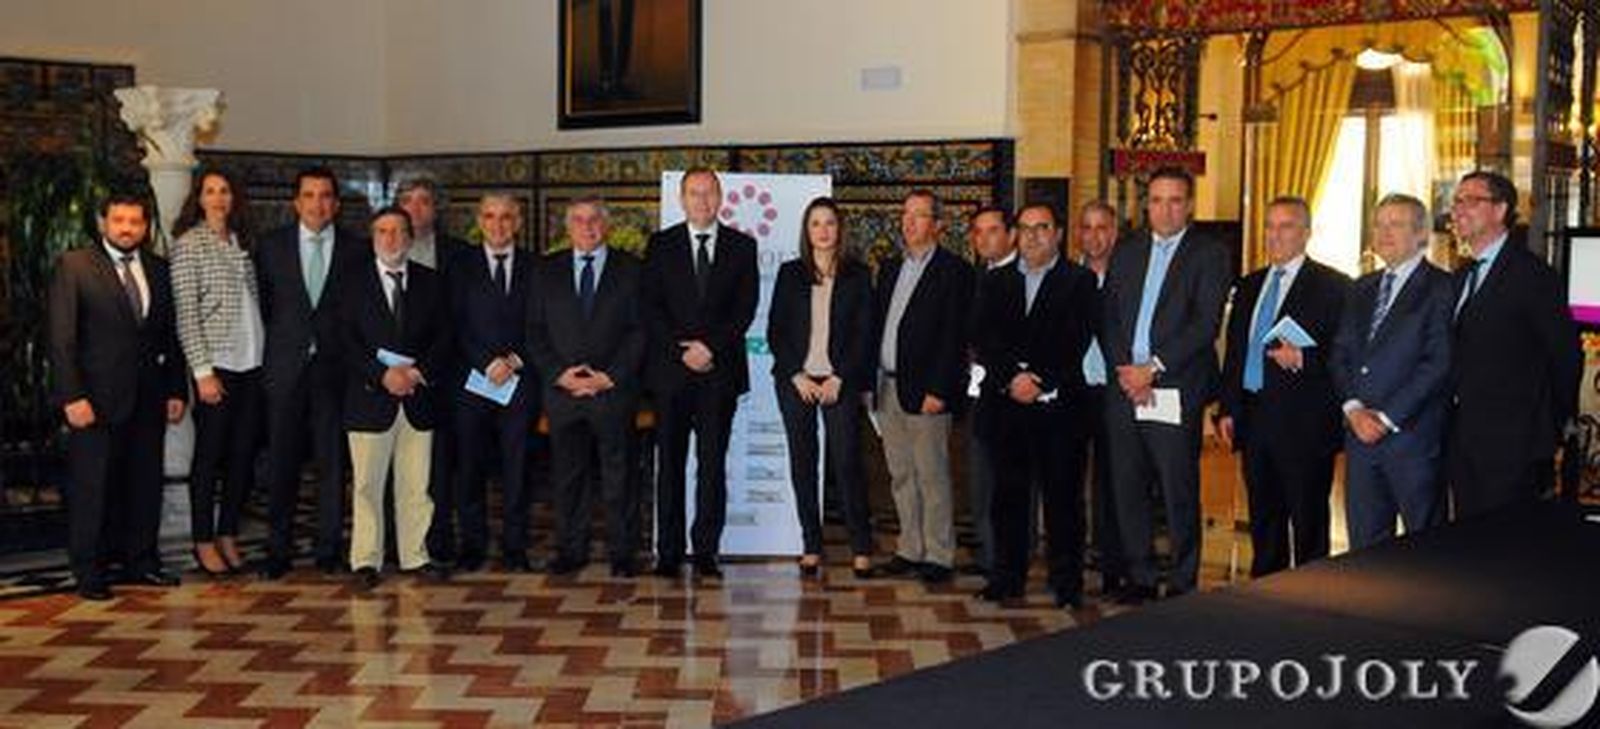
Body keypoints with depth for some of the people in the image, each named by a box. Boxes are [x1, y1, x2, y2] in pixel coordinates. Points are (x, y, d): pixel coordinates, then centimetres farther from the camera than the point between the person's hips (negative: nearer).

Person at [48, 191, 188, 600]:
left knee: (146, 483, 8)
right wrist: (73, 396, -13)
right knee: (92, 486, 1)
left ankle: (140, 561, 19)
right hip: (97, 398, -4)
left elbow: (171, 335, 14)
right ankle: (89, 571, 10)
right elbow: (62, 337, -6)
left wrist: (176, 390, 8)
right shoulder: (74, 266, -3)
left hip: (148, 398, 4)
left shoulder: (158, 270, 11)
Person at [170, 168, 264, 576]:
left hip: (251, 363, 6)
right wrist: (203, 371, -13)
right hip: (216, 365, -5)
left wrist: (266, 355, 6)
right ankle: (204, 543, 10)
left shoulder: (241, 243, 13)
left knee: (243, 455, 8)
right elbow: (185, 313, -8)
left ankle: (228, 536, 18)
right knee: (209, 457, 1)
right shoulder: (188, 245, -3)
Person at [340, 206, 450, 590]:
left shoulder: (430, 281, 10)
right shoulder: (354, 282, 3)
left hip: (418, 398, 2)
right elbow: (347, 340, -4)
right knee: (367, 484, 2)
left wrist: (419, 371, -9)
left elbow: (442, 336, 7)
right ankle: (366, 560, 9)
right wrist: (383, 374, -15)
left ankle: (415, 555, 15)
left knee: (416, 484, 6)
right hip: (370, 398, -2)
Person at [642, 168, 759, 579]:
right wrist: (682, 351, -10)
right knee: (670, 463, 3)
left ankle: (706, 552, 6)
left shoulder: (742, 246, 8)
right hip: (671, 371, 0)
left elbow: (746, 308, 1)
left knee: (713, 465, 1)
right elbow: (651, 307, 2)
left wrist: (711, 347, -11)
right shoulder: (661, 245, 8)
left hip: (721, 371, 0)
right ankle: (669, 553, 8)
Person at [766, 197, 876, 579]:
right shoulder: (790, 274, 8)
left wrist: (839, 379, -8)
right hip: (796, 380, 2)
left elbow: (864, 333, 2)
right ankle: (811, 547, 11)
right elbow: (775, 330, 6)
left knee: (847, 462, -7)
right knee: (802, 463, 3)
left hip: (840, 381, -2)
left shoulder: (857, 275, 5)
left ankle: (861, 548, 2)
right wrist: (797, 376, -4)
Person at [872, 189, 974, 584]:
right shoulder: (890, 269, 16)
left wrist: (937, 390, -16)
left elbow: (954, 337, -11)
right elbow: (876, 324, 16)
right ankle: (910, 549, 20)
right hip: (887, 387, 7)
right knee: (900, 475, 12)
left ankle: (938, 555, 6)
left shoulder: (954, 271, -6)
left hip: (924, 390, -7)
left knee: (932, 475, -2)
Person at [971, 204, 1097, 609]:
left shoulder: (1079, 282, 5)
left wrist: (1039, 382, -14)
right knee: (1008, 494, 6)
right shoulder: (996, 281, 15)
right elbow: (985, 340, 5)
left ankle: (1067, 584, 7)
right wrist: (1011, 379, -10)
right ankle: (1007, 578, 15)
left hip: (1058, 404, -3)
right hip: (1005, 404, 3)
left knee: (1062, 495, -1)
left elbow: (1075, 344, -5)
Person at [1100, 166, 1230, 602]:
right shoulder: (1127, 251, 15)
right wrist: (1125, 371, -4)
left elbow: (1205, 325, -9)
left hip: (1176, 393, -5)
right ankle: (1140, 578, 19)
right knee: (1128, 489, 8)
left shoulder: (1209, 255, 0)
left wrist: (1153, 369, -14)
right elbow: (1108, 318, 10)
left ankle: (1183, 584, 9)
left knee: (1179, 494, -1)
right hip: (1124, 389, 5)